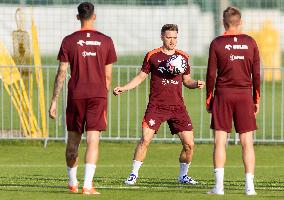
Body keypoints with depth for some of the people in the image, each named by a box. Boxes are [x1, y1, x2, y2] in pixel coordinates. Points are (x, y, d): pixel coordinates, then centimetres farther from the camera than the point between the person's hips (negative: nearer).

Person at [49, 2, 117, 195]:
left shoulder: (69, 41, 0)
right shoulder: (106, 41, 3)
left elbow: (62, 73, -2)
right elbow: (108, 75, 6)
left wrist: (54, 101, 2)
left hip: (76, 95, 0)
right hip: (98, 95, 0)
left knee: (73, 140, 14)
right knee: (93, 140, -5)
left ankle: (73, 182, 25)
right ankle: (88, 185, -16)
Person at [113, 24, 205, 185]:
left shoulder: (183, 57, 9)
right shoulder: (152, 56, 2)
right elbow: (141, 77, 9)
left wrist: (196, 84, -3)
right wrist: (124, 88, -1)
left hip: (178, 107, 3)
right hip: (156, 106, -3)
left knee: (189, 144, -2)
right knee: (145, 139, -15)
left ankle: (183, 175, 19)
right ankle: (134, 175, -3)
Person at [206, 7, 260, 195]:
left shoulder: (217, 43, -2)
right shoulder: (250, 42, 4)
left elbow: (211, 74, -3)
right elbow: (256, 74, 4)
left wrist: (209, 98, 5)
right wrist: (257, 99, 12)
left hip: (223, 95, -1)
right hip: (245, 95, 1)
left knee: (220, 141, 1)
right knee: (247, 142, 3)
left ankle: (219, 185, -6)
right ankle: (250, 186, -2)